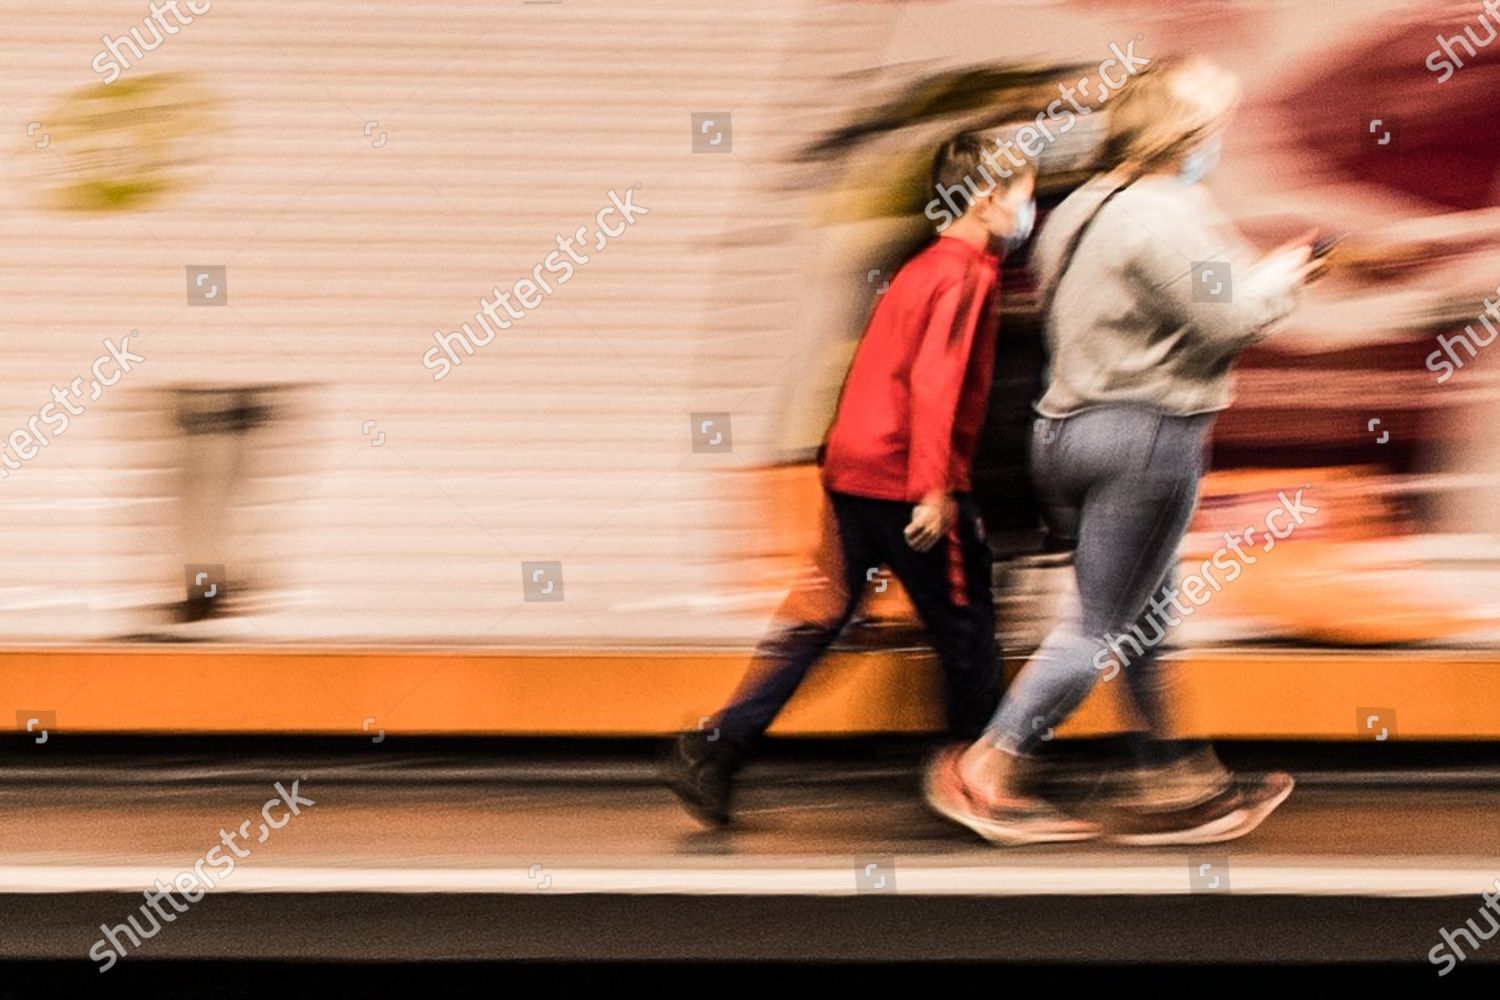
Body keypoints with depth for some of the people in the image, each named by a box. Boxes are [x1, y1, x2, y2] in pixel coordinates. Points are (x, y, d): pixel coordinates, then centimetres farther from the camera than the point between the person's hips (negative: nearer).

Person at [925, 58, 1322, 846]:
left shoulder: (1079, 208, 15)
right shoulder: (1162, 215, -15)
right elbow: (1229, 318, -19)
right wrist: (1279, 278, 1)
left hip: (1067, 426, 10)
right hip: (1144, 435, -10)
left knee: (1145, 615, 14)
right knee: (1105, 625, -3)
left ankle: (1180, 782, 18)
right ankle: (986, 771, -2)